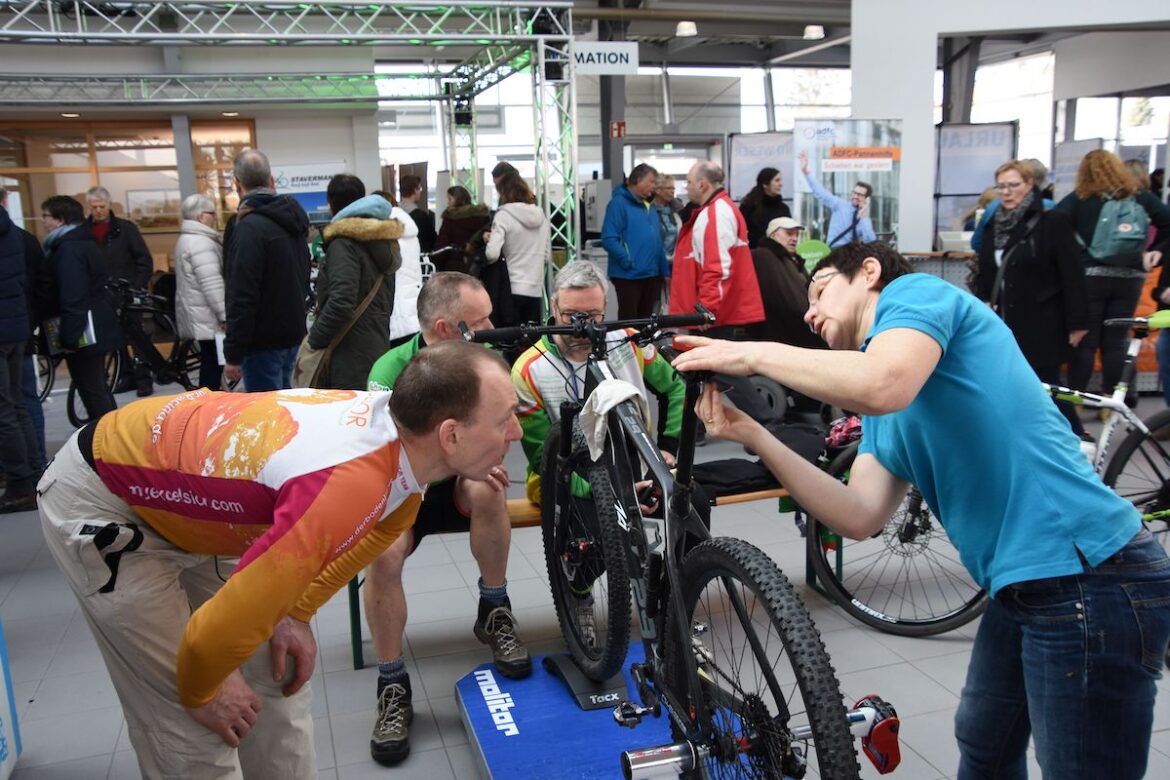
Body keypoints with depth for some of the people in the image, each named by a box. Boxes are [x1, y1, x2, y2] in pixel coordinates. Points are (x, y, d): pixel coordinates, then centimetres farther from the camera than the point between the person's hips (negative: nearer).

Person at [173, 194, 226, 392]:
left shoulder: (188, 239, 17)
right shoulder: (201, 243, -18)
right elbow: (212, 285, -24)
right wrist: (226, 316, -23)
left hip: (200, 315, 11)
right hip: (208, 317, -11)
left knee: (210, 364, 16)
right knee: (212, 365, -6)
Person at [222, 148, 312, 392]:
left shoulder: (248, 227, -17)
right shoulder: (293, 216, 9)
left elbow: (241, 297, -21)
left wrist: (233, 354, -17)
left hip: (264, 340, -8)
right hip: (292, 333, 8)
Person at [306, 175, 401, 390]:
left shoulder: (344, 243, -12)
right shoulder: (382, 241, 15)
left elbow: (341, 302, -23)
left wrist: (314, 339, -12)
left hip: (351, 358, -8)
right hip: (379, 349, 9)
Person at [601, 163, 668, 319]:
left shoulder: (649, 206, 17)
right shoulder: (619, 203, -10)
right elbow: (609, 239, -19)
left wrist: (664, 270, 14)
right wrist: (628, 261, -22)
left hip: (651, 274, 8)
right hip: (629, 275, -8)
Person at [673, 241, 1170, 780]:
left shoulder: (916, 292, -6)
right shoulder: (880, 422, 18)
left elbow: (882, 385, -28)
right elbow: (861, 517, 4)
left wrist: (754, 354, -14)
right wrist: (753, 436, -1)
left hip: (1090, 581, -10)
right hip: (1023, 582, 10)